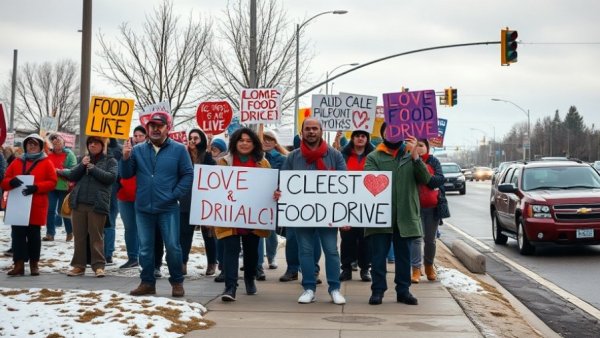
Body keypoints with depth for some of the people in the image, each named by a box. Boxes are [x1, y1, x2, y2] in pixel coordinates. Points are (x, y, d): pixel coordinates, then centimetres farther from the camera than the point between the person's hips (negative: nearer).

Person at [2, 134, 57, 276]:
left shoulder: (46, 163, 4)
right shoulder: (17, 162, 14)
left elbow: (52, 182, -4)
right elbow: (4, 181, 10)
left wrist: (36, 187, -18)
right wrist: (11, 182, -14)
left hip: (36, 206, -3)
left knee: (34, 235, 4)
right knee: (17, 234, -1)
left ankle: (34, 264, 13)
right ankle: (18, 265, 0)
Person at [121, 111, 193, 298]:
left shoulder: (178, 149, -3)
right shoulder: (138, 149, 5)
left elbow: (188, 175, -3)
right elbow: (126, 174, 5)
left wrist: (174, 195, -10)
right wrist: (125, 158, -13)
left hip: (168, 209, -3)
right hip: (143, 208, 3)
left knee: (173, 247, 0)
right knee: (145, 248, 10)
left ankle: (177, 282, 15)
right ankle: (147, 282, 20)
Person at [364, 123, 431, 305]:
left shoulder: (411, 155, 9)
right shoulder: (374, 157, 4)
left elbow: (425, 179, -4)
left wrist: (415, 155, -16)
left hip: (405, 215, 2)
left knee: (404, 255, 10)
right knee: (378, 255, 1)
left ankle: (403, 290, 19)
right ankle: (378, 290, 10)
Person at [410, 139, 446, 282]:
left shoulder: (433, 161, 4)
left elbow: (441, 179, -8)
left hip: (432, 206, 2)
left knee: (430, 239, 13)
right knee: (416, 238, -10)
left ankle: (429, 266, 31)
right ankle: (416, 270, -9)